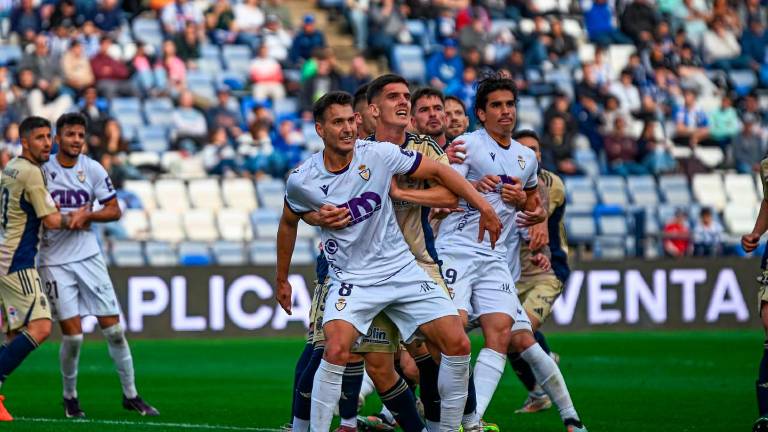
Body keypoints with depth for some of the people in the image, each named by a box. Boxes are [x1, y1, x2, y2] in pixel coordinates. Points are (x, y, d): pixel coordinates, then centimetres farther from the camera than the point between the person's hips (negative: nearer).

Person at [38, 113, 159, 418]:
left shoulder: (93, 170, 1)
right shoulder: (42, 171, -2)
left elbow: (114, 210, 4)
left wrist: (87, 215, -13)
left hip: (89, 257, 2)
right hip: (55, 263, -2)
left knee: (114, 329, 0)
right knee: (73, 335, -7)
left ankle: (130, 394, 13)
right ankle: (70, 396, 15)